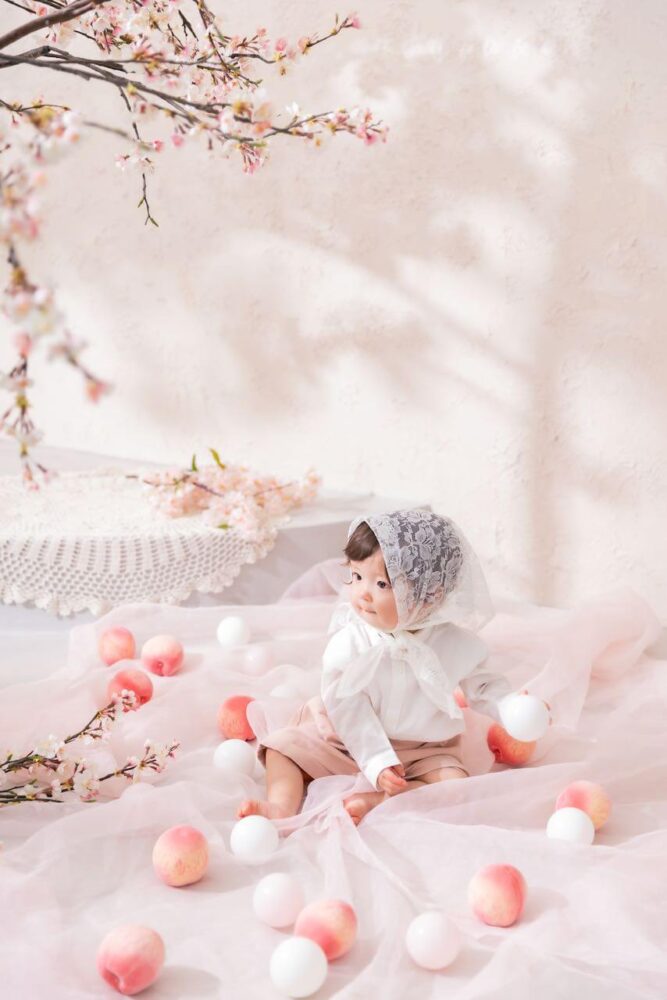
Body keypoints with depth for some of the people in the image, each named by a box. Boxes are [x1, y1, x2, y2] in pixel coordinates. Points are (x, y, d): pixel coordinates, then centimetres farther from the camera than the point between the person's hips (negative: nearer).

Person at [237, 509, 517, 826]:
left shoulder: (454, 641, -14)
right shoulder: (349, 642, -19)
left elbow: (481, 683, 2)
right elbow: (349, 708, -19)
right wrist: (377, 763, -27)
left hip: (424, 749, 0)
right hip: (352, 741, 0)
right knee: (284, 745, -10)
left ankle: (374, 802, -31)